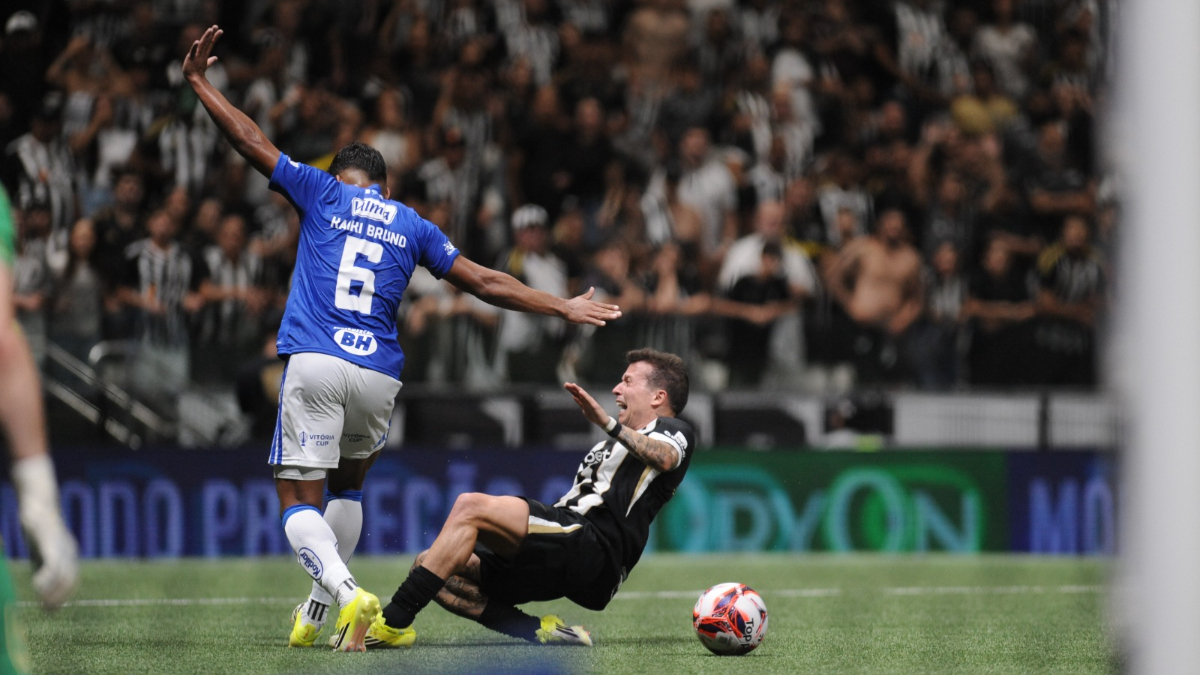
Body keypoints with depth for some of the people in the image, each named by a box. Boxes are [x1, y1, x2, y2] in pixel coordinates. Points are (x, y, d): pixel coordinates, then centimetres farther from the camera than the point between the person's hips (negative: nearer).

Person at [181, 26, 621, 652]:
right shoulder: (412, 226, 17)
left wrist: (199, 82, 21)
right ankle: (316, 612, 26)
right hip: (378, 375, 3)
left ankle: (347, 594, -26)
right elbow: (486, 283, 16)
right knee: (347, 484, 26)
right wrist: (562, 307, 25)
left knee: (298, 499, -2)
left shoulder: (322, 192, 12)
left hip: (315, 365, -3)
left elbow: (252, 142, 12)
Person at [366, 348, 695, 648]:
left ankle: (393, 624, -32)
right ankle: (539, 630, -17)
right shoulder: (618, 445, 39)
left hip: (594, 545, -10)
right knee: (428, 565, -3)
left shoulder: (674, 431, 9)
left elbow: (664, 458, -18)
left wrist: (608, 424, -32)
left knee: (470, 506, -25)